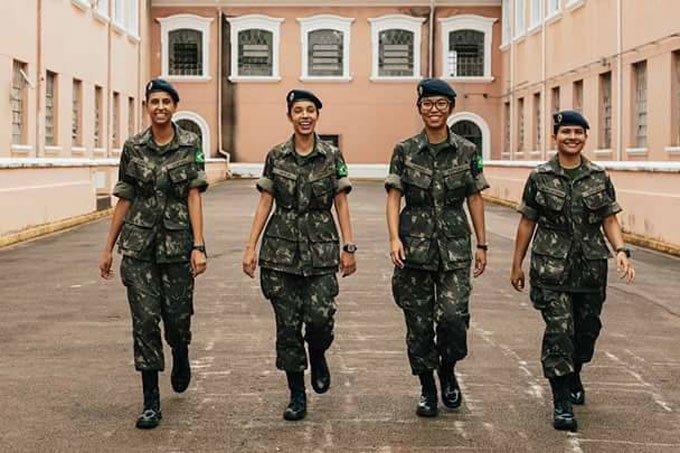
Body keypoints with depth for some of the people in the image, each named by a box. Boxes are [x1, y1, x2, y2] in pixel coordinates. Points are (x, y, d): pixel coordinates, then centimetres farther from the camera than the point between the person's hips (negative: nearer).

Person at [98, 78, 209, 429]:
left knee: (178, 317, 5)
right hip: (139, 245, 1)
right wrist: (108, 247, 9)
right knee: (145, 320, -3)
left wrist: (198, 246, -12)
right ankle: (151, 402, 3)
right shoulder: (133, 147, 4)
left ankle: (181, 358, 41)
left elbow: (194, 197, -5)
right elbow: (124, 200, 8)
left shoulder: (190, 145, 0)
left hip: (177, 243, -1)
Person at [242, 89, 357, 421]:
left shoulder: (332, 156, 3)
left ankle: (318, 356, 21)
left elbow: (341, 203, 5)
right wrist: (250, 247, 2)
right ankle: (297, 396, 12)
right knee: (287, 323, 1)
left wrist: (348, 247, 0)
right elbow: (265, 203, 6)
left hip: (320, 247, -1)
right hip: (281, 247, 1)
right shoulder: (276, 156, 4)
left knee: (320, 316, -14)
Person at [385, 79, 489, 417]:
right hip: (415, 244, 0)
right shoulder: (405, 151, 2)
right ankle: (427, 389, 19)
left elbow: (475, 199, 9)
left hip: (454, 246, 0)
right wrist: (394, 238, -14)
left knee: (453, 316, -12)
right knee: (418, 322, 3)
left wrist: (482, 245, 8)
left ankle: (448, 371, 18)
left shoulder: (467, 151, 5)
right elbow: (393, 197, -1)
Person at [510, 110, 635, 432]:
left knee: (587, 328, 13)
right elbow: (527, 223, 5)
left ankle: (573, 375, 43)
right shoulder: (540, 178, -1)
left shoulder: (599, 178, 5)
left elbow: (609, 220, 7)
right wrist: (517, 265, 7)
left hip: (591, 268, 3)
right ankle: (562, 401, -3)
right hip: (551, 269, -3)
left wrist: (621, 251, -10)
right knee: (559, 330, -9)